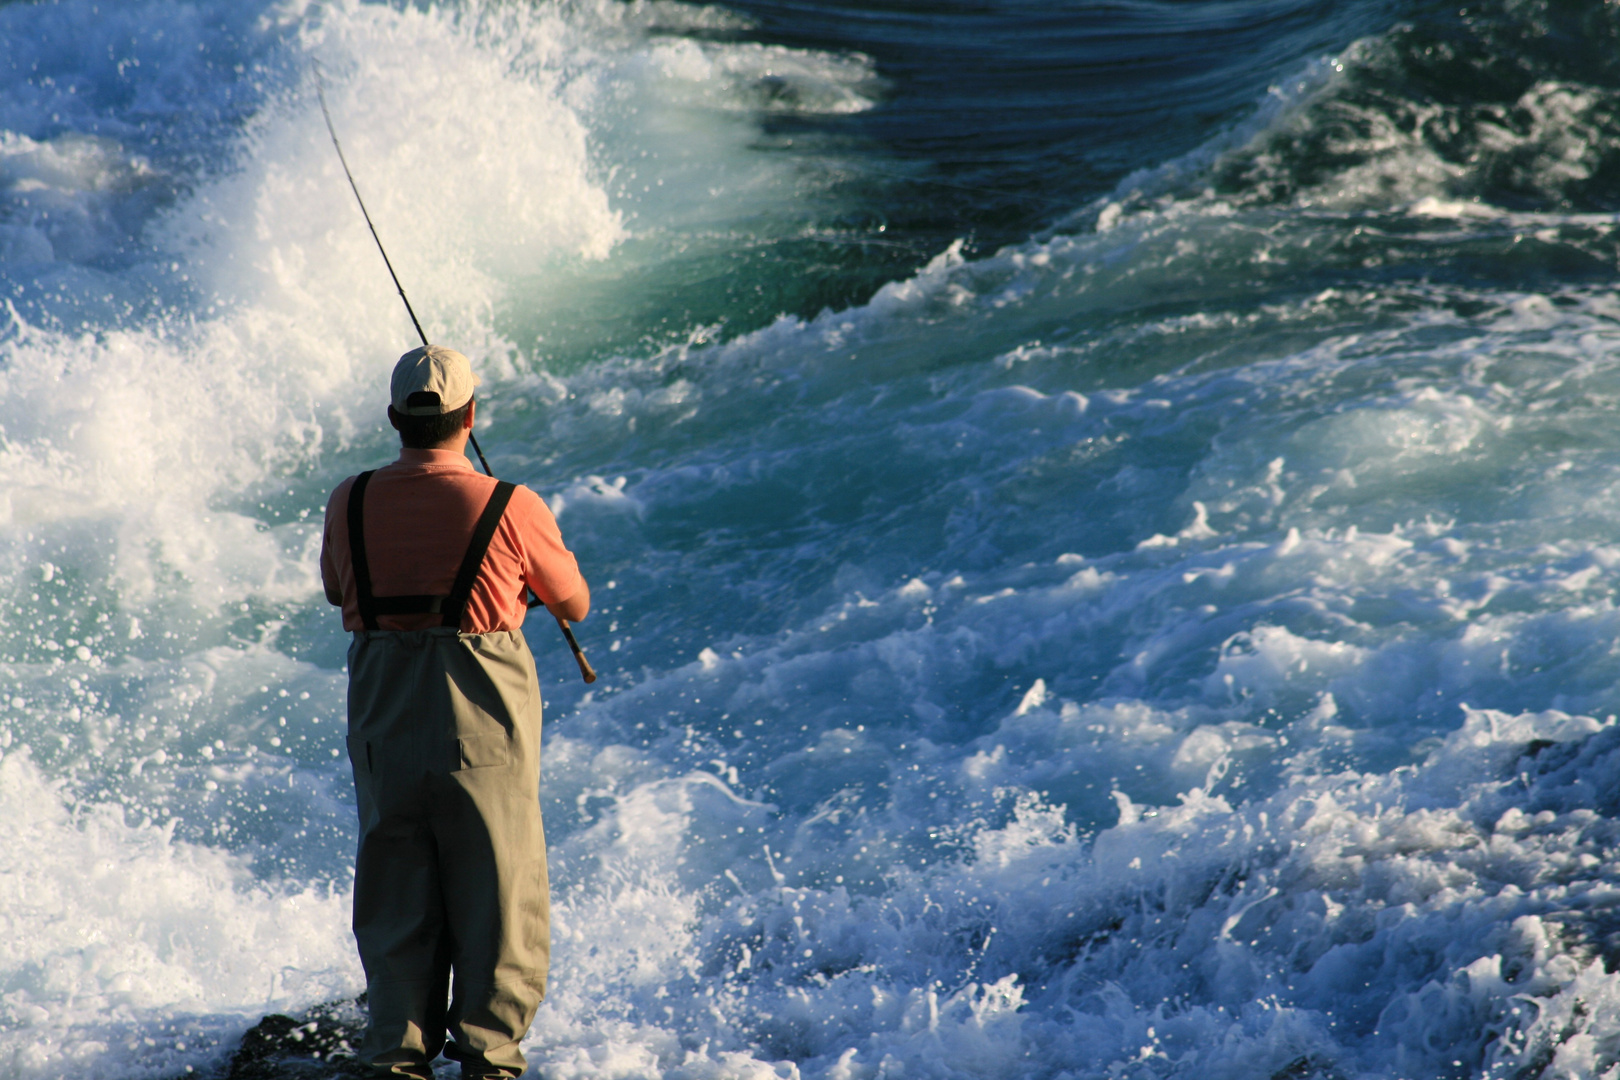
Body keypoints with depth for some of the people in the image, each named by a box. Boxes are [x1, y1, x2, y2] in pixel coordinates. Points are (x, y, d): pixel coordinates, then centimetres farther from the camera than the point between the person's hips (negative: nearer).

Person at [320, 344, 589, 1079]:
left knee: (395, 887, 13)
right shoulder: (511, 507, -12)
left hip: (382, 709, 3)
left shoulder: (350, 504, -4)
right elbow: (574, 605, 3)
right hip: (485, 715, -3)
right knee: (497, 888, 9)